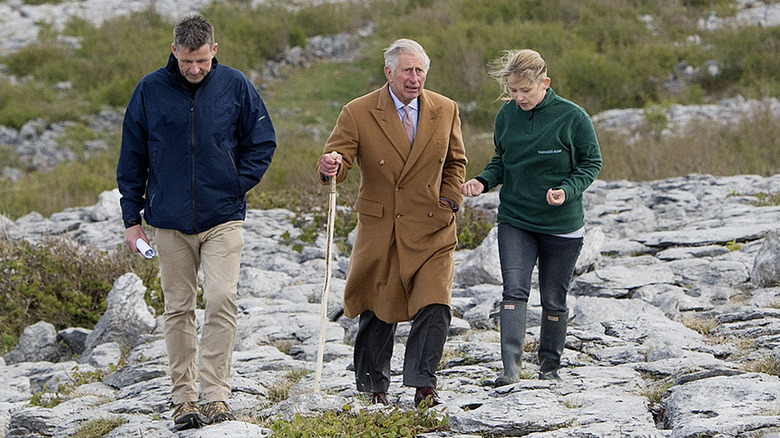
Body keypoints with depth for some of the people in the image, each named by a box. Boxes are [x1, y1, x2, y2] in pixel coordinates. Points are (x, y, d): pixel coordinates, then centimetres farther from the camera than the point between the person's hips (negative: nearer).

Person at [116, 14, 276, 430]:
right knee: (178, 309, 6)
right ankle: (183, 397, 12)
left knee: (221, 301, -13)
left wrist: (237, 185, -2)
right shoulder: (150, 90, 1)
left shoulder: (235, 86, -1)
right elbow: (132, 157, 8)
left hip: (222, 219, -1)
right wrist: (132, 217, 6)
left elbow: (262, 142, 10)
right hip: (169, 221, 1)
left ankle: (216, 395, -10)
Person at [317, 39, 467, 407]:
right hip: (380, 228, -1)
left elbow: (455, 163, 18)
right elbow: (337, 163, -9)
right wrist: (331, 167, -33)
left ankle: (422, 384, 1)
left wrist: (449, 204, 5)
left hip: (432, 229, 1)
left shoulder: (445, 111, 4)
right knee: (377, 312, 6)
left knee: (435, 309, -12)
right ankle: (373, 387, 24)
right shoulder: (358, 114, -5)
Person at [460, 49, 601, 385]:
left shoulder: (572, 117, -12)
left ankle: (550, 367, 25)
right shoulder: (507, 115, 0)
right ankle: (510, 367, -18)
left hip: (562, 225, -2)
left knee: (553, 300, 8)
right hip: (514, 221, 2)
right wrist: (482, 181, -8)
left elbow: (591, 163, -3)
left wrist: (567, 190, -20)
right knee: (514, 291, -13)